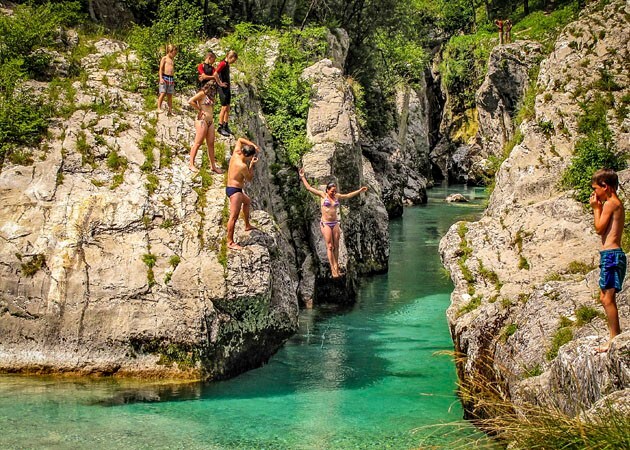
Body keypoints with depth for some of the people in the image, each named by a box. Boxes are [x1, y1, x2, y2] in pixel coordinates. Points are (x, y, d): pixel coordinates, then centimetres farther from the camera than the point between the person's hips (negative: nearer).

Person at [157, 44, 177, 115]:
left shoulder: (173, 60, 20)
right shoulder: (164, 58, 0)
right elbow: (161, 69, -6)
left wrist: (173, 80, 23)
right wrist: (161, 78, -16)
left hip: (171, 78, 6)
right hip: (164, 77, -6)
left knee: (170, 95, 7)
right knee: (162, 93, -13)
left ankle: (170, 110, 9)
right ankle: (159, 108, -12)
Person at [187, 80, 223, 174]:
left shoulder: (211, 96, 20)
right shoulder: (202, 94, -5)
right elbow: (190, 101, -15)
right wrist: (200, 110, -8)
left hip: (210, 121, 8)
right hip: (202, 120, -8)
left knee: (211, 144, 8)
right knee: (198, 143, -7)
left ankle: (213, 166, 12)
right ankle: (191, 164, -2)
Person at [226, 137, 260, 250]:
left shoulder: (235, 154, -2)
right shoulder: (243, 166, -24)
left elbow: (240, 139, 13)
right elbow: (249, 178, -8)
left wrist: (253, 145, 5)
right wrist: (252, 165, -4)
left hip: (230, 187, 11)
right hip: (235, 190, -11)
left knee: (247, 201, 33)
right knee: (234, 217, -8)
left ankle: (247, 225, 47)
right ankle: (230, 242, -6)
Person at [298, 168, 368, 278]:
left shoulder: (337, 196, 8)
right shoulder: (323, 195, -2)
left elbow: (348, 195, 23)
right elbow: (309, 188, 1)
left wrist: (359, 191, 26)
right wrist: (302, 177, 2)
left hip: (335, 223, 4)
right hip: (325, 224, -4)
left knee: (336, 246, 4)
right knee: (329, 246, -7)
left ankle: (336, 268, 9)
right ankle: (333, 269, -8)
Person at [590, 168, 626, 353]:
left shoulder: (610, 203, -12)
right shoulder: (616, 203, 18)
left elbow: (599, 228, -12)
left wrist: (596, 208, -2)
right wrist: (599, 208, 12)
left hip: (610, 254, -11)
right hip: (613, 254, 11)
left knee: (607, 298, -10)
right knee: (605, 297, 16)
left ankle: (614, 339, -8)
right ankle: (616, 336, 20)